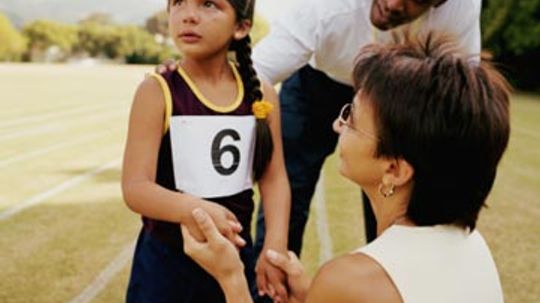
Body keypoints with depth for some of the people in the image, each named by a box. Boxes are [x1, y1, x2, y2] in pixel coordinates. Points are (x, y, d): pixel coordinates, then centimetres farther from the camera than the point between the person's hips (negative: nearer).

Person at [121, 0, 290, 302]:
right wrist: (189, 209, -38)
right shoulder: (157, 91, -13)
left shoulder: (261, 94, -3)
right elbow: (135, 187, -18)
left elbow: (274, 177, -1)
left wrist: (275, 246, -16)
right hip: (167, 259, -3)